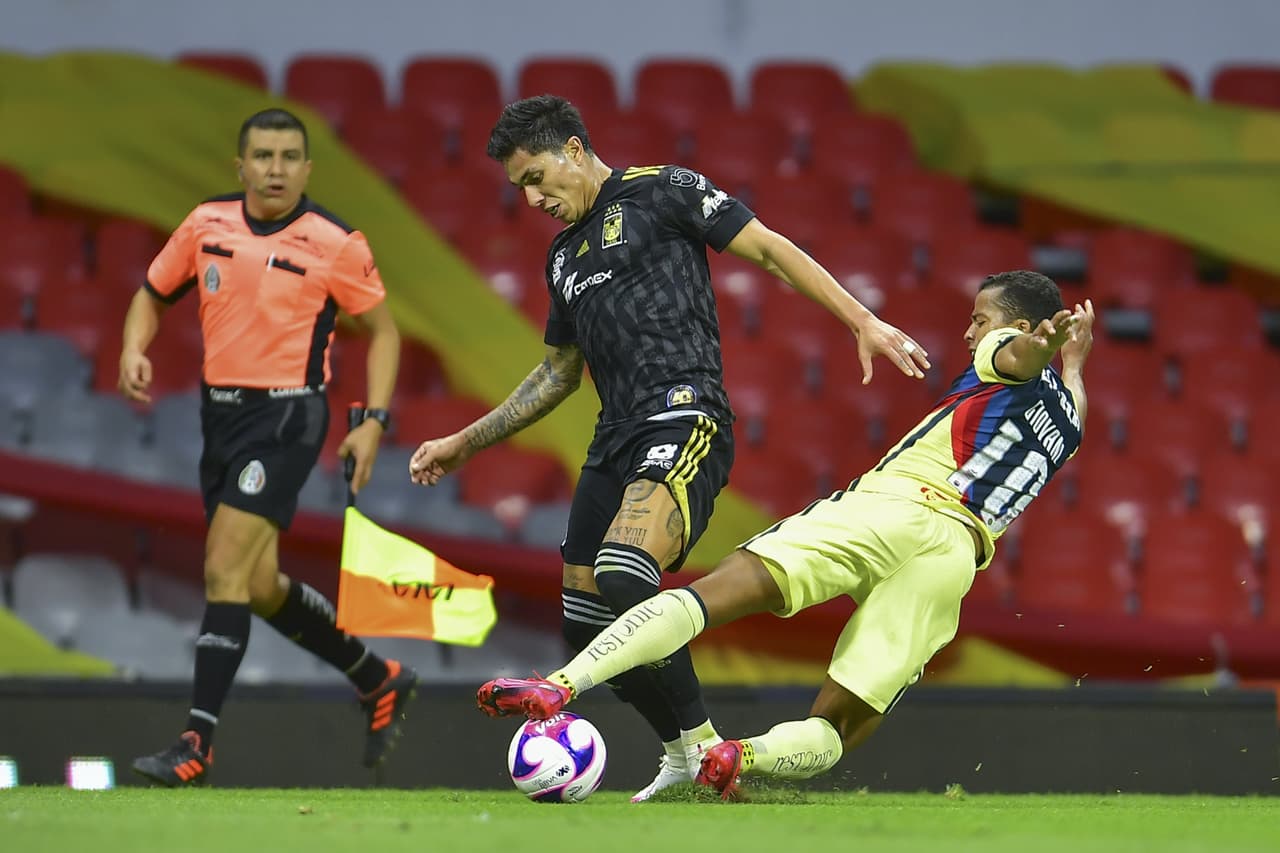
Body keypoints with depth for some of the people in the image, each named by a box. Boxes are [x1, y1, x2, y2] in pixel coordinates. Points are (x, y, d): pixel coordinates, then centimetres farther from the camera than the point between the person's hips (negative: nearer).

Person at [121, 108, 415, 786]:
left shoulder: (334, 244, -8)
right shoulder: (206, 225, 4)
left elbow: (383, 329, 3)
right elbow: (152, 296, 17)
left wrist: (374, 420, -6)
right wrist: (134, 350, -4)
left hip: (285, 417, -6)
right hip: (220, 413, 6)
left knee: (225, 570, -17)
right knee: (260, 586, 12)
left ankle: (196, 743, -17)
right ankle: (377, 679, 33)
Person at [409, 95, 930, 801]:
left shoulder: (660, 192, 3)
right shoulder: (563, 255, 25)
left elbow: (769, 250, 0)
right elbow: (557, 373, 35)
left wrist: (863, 322, -8)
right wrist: (465, 443, 35)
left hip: (684, 418, -9)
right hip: (616, 438, 9)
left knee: (622, 576, -30)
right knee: (586, 623, 2)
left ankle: (698, 740, -20)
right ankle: (683, 757, 15)